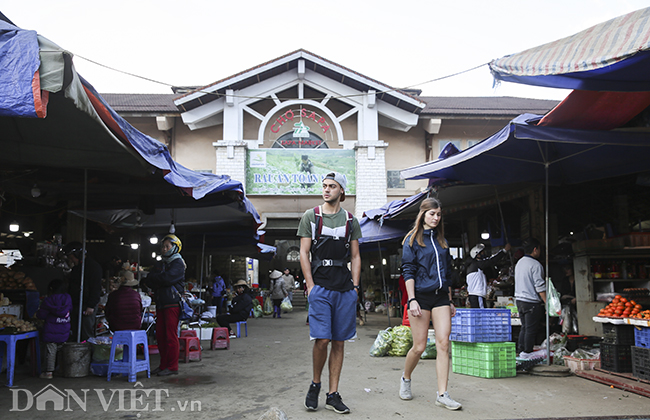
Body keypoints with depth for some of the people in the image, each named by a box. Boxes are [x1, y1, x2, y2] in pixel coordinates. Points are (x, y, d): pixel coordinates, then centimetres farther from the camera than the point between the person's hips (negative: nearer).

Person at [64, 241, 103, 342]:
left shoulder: (93, 266, -11)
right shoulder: (76, 267, 16)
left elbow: (96, 288, -15)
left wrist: (91, 306, -19)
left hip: (87, 307, -8)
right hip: (76, 306, 8)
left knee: (87, 335, -5)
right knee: (76, 333, 10)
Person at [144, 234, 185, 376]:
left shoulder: (178, 263, -5)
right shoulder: (160, 264, 19)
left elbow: (167, 278, -19)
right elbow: (149, 281, 11)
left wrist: (152, 278, -4)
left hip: (172, 304, -7)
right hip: (160, 304, 8)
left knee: (171, 335, -6)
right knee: (160, 335, 8)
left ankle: (172, 367, 0)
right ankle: (163, 365, 18)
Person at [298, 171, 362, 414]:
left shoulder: (350, 220, 13)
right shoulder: (310, 216, 6)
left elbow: (355, 256, 14)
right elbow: (304, 253, 2)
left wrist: (355, 286, 4)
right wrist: (310, 285, -6)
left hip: (345, 289, 3)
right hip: (320, 287, -3)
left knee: (339, 342, 4)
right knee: (322, 339, -10)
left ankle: (333, 395, 13)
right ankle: (315, 384, 15)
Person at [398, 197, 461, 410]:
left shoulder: (442, 241, 16)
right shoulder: (412, 239, 1)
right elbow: (408, 271, -5)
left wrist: (450, 301, 16)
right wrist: (412, 300, -14)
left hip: (440, 297, 5)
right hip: (420, 296, -4)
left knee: (443, 343, -5)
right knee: (419, 346, 0)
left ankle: (442, 394, -1)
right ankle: (405, 379, 27)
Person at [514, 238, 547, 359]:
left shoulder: (519, 263, 12)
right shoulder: (535, 265, -16)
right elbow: (540, 287, -18)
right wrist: (547, 303, -13)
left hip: (519, 299, 9)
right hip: (532, 302, -8)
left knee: (524, 327, 16)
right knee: (531, 329, 0)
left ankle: (521, 351, 19)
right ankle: (527, 353, 4)